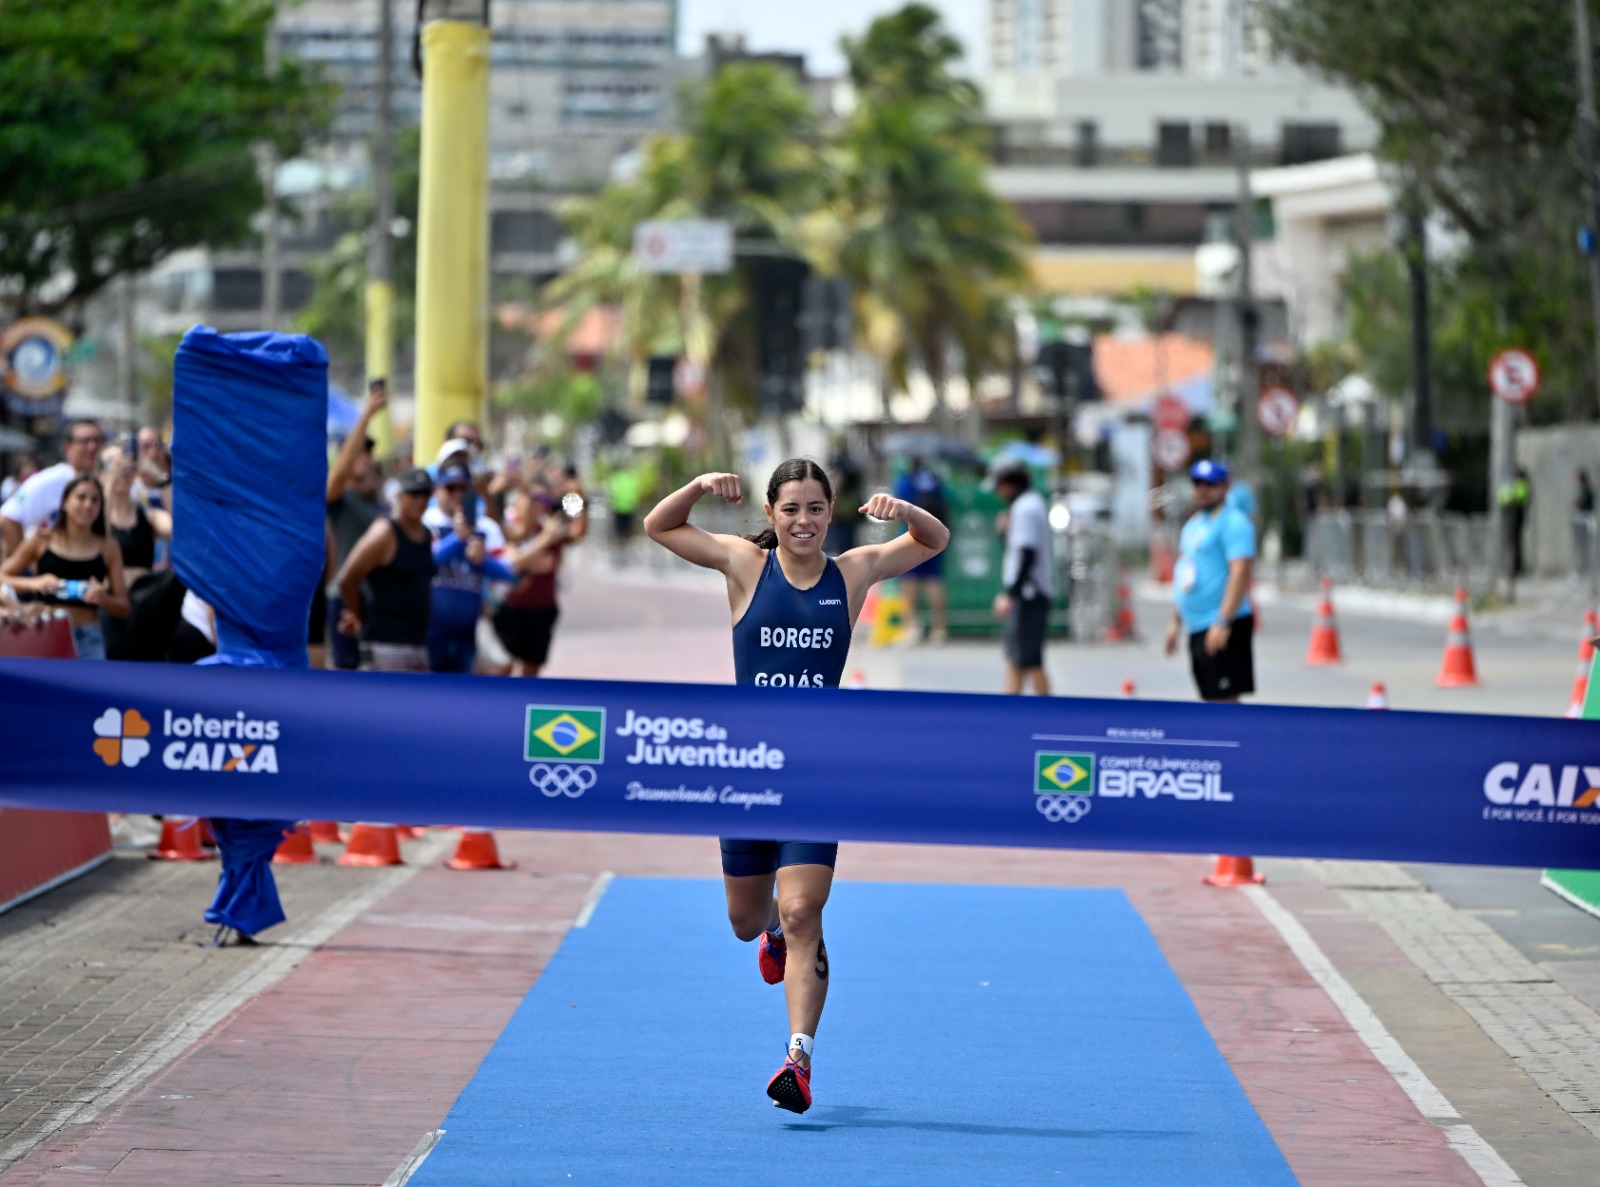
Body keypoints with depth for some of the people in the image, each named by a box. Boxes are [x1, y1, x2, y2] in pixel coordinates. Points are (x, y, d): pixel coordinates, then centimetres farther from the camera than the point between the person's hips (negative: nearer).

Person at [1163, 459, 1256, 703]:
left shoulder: (1233, 522, -11)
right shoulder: (1194, 523, 19)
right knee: (1212, 699, 9)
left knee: (1225, 699, -12)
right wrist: (1176, 621, 23)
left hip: (1221, 628, -9)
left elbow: (1240, 572, -20)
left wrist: (1222, 623, -26)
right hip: (1197, 628, 9)